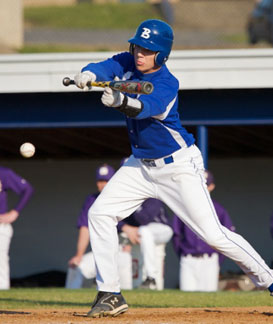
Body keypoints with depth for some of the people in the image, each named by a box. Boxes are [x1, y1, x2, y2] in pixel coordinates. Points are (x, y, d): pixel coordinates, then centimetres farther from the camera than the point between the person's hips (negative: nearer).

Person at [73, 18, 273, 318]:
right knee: (99, 214, -5)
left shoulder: (166, 84, -24)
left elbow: (144, 107, -42)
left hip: (179, 167, -7)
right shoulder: (129, 64, -4)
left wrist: (122, 102, -64)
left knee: (213, 234, -10)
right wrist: (88, 75, -43)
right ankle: (110, 295, -1)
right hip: (141, 165, 7)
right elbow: (106, 67, -18)